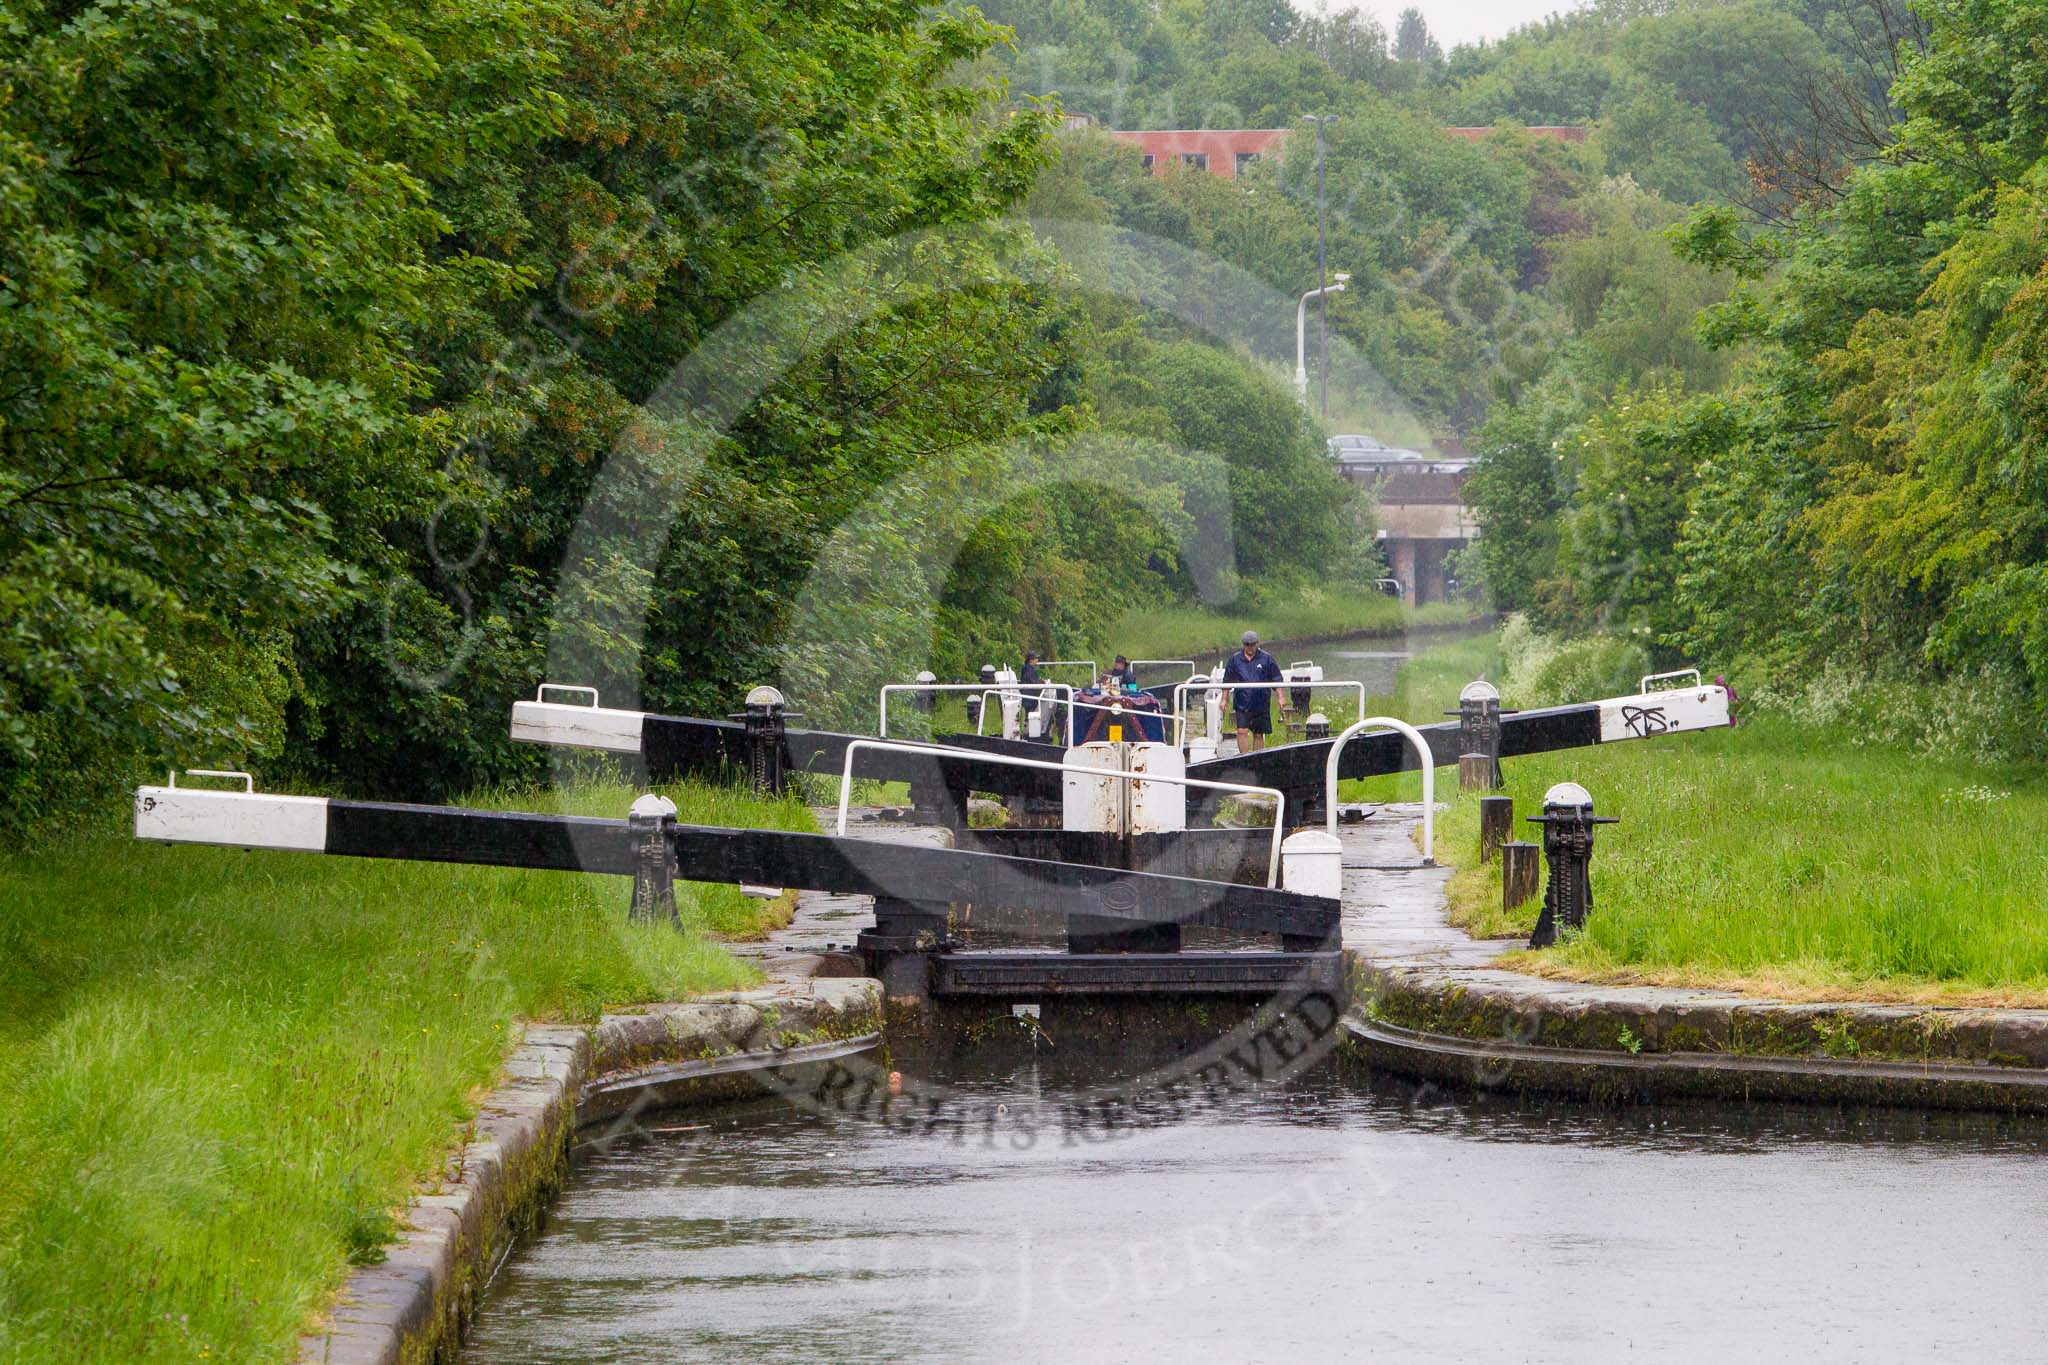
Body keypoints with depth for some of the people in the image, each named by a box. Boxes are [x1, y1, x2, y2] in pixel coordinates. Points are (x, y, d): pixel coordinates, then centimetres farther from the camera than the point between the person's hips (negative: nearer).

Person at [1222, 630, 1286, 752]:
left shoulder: (1266, 659, 3)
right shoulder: (1235, 659, 5)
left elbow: (1276, 680, 6)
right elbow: (1227, 682, 12)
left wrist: (1281, 697, -1)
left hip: (1261, 704, 0)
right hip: (1242, 703, 0)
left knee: (1259, 734, 6)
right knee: (1242, 731, -12)